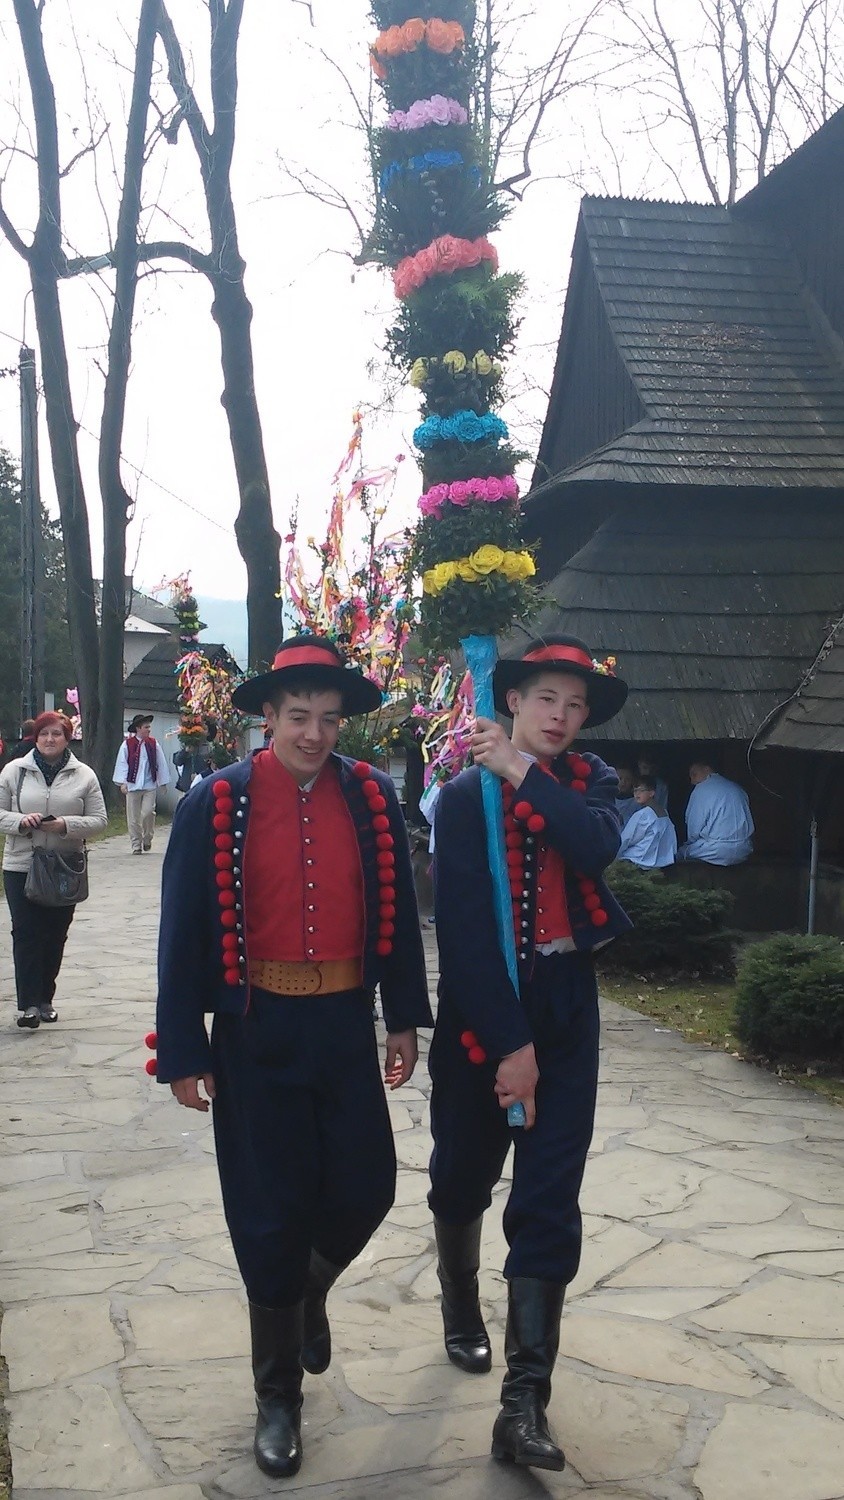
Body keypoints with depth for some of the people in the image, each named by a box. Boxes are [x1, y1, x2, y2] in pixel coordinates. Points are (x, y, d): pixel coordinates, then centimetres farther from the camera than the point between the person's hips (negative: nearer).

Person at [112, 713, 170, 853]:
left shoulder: (154, 745, 4)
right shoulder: (127, 744, -2)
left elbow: (161, 764, 9)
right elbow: (122, 764, -3)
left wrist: (163, 782, 10)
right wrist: (122, 783, -10)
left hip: (150, 785, 1)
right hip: (133, 785, -1)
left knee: (148, 813, -9)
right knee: (133, 818, 3)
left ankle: (147, 839, 15)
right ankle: (136, 845, 12)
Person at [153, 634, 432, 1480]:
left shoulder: (372, 797, 0)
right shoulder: (217, 802, -9)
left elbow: (397, 911, 7)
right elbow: (185, 933, -7)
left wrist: (405, 1018, 6)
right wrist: (183, 1052, -8)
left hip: (345, 1025, 3)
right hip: (256, 1032, -2)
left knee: (365, 1190, 6)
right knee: (271, 1213, 5)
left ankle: (309, 1291, 41)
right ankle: (278, 1395, 24)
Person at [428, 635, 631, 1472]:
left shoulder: (590, 782, 5)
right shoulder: (465, 795, -7)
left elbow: (599, 847, -19)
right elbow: (463, 926, -14)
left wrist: (524, 773, -19)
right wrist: (507, 1041, -18)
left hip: (565, 1005, 2)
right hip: (483, 1004, -2)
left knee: (549, 1201, -2)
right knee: (464, 1176, 15)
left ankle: (525, 1400, 1)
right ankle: (461, 1308, 43)